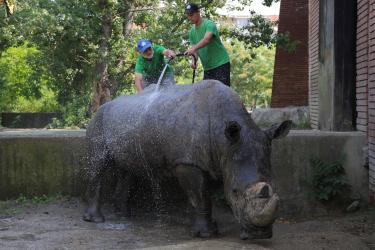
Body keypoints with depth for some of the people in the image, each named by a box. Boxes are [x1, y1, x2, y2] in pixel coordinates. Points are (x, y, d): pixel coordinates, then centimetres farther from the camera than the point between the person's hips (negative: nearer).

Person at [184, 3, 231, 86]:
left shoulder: (209, 24, -12)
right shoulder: (192, 32, 10)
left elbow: (206, 39, -30)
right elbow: (194, 47, 5)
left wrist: (194, 48, -45)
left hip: (221, 63, -7)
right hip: (207, 67, 7)